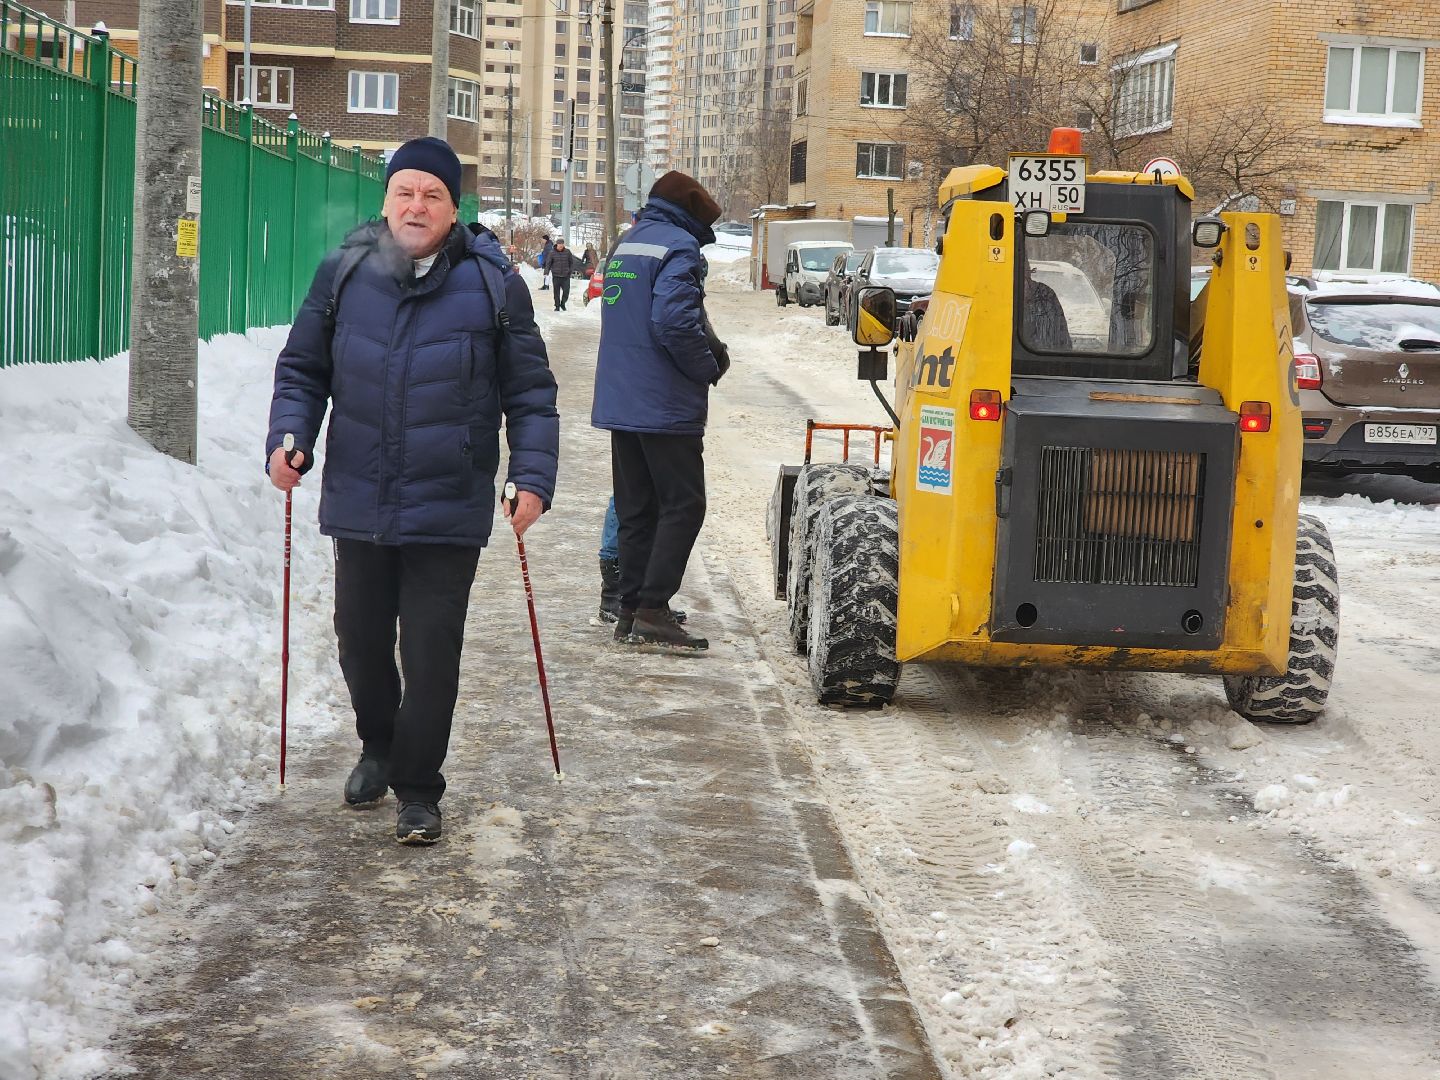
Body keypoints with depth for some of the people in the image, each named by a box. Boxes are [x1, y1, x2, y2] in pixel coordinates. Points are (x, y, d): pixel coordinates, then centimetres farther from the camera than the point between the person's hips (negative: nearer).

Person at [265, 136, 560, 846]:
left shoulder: (492, 283, -3)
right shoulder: (344, 273, 2)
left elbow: (530, 392, 1)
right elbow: (302, 368, 10)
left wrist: (533, 477, -8)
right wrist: (289, 438, -6)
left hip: (449, 514, -3)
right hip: (358, 505, 3)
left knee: (431, 654, 1)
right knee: (361, 641, 16)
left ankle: (418, 790, 17)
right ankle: (378, 746, 42)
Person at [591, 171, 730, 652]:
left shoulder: (624, 246, 17)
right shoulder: (677, 247, -11)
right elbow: (675, 323, -24)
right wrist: (709, 369, -8)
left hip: (619, 403, 9)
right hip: (665, 406, -9)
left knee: (635, 509, 12)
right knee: (682, 506, -3)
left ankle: (630, 611, 13)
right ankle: (653, 610, -9)